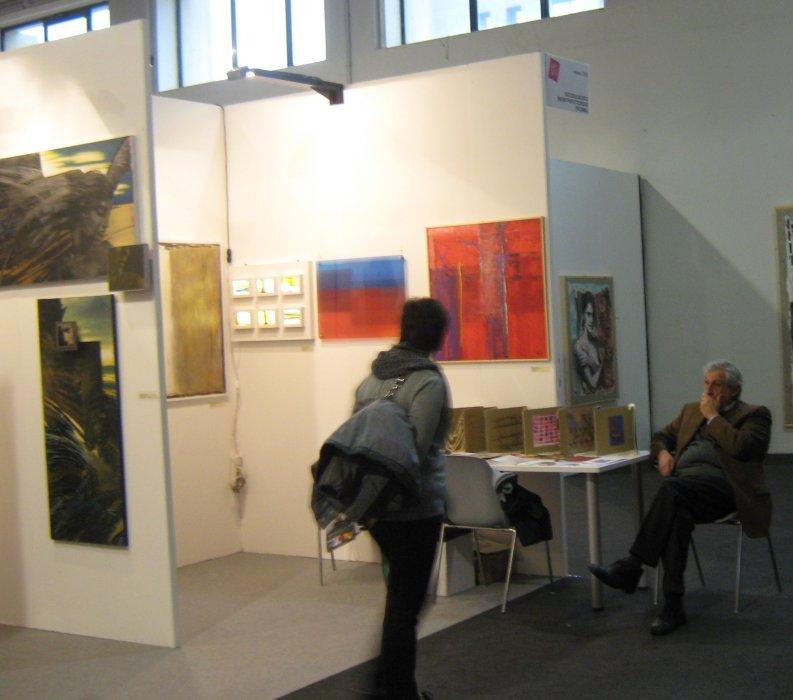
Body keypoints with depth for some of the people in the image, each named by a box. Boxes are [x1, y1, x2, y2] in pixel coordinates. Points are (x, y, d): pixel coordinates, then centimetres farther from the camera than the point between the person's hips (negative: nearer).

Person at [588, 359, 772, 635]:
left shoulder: (754, 415, 11)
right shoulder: (691, 410, 30)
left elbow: (741, 448, -9)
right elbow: (661, 436, 34)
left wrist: (713, 416, -1)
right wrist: (663, 452, 10)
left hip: (721, 486, -5)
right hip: (682, 486, 5)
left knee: (672, 488, -36)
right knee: (678, 515, -34)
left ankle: (631, 568, -39)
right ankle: (673, 606, -37)